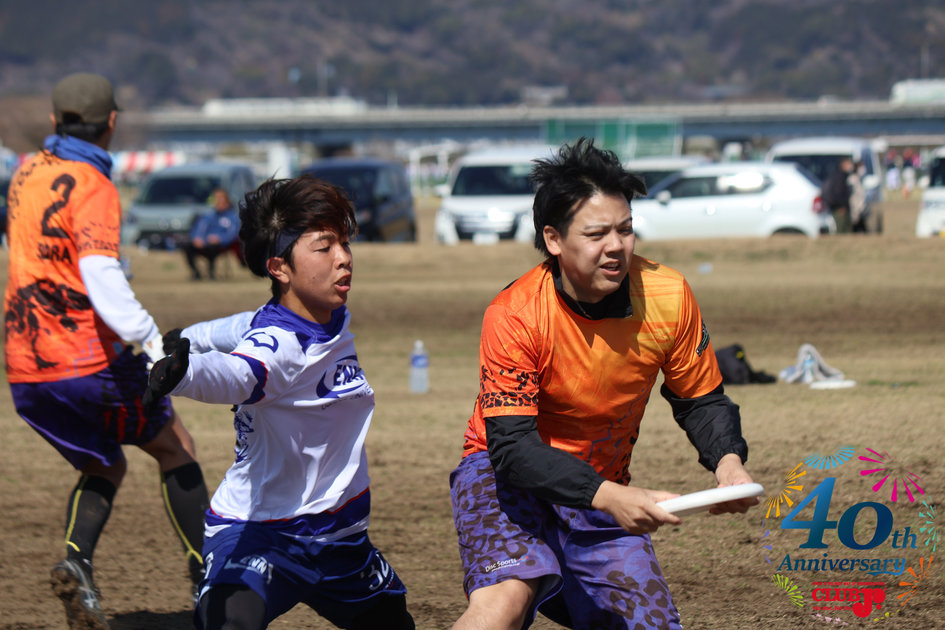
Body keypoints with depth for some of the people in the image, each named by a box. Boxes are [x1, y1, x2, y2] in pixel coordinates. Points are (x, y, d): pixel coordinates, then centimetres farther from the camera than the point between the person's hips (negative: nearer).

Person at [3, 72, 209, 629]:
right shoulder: (93, 188, -14)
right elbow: (101, 277, -28)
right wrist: (155, 345, -35)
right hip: (90, 360, -7)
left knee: (104, 467, 20)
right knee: (175, 446, 13)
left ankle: (77, 560, -7)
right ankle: (209, 576, 12)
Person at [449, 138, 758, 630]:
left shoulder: (666, 295, -12)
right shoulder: (513, 316, -24)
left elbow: (701, 400, 2)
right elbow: (512, 446, -28)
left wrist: (727, 459, -20)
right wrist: (606, 496, -41)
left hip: (605, 495, 5)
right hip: (504, 477, -5)